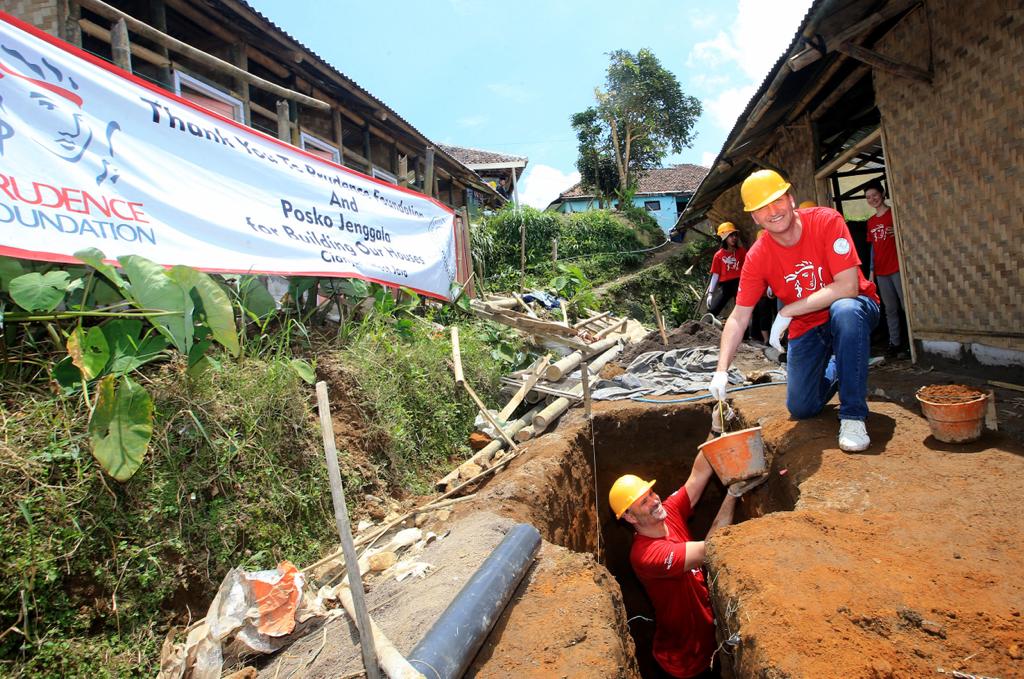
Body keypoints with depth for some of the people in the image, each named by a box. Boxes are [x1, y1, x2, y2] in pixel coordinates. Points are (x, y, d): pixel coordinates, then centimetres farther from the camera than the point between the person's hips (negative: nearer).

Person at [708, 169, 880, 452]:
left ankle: (853, 416, -25)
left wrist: (786, 313, -30)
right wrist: (721, 371, -24)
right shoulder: (757, 257, -14)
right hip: (807, 327, 3)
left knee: (845, 312, -40)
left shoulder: (825, 221, -23)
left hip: (853, 308, -3)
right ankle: (832, 371, 36)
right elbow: (739, 318, -14)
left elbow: (847, 287, -30)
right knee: (801, 409, 1)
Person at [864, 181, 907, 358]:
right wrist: (872, 271, 13)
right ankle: (895, 343, 12)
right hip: (881, 272, 5)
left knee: (907, 305, -7)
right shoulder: (870, 222, 14)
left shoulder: (894, 214, -1)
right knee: (890, 309, 8)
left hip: (898, 268, -5)